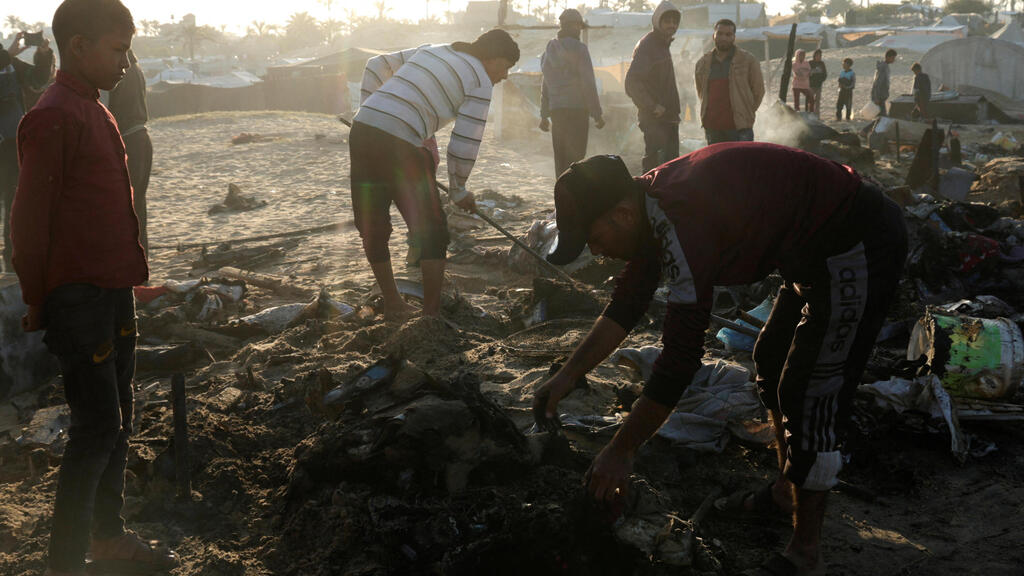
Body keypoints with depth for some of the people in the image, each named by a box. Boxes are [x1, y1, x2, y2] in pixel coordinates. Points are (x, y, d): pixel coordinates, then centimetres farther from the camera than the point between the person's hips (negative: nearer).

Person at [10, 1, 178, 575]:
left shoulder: (95, 110, 14)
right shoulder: (53, 118, -16)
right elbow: (30, 220, -15)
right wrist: (38, 301, -10)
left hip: (113, 292, 9)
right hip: (78, 299, -9)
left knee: (118, 420, 16)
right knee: (97, 427, -7)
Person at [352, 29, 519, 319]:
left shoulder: (431, 51, 25)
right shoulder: (480, 82, 3)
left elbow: (376, 66, 30)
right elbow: (465, 145, -3)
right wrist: (458, 191, 12)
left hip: (362, 129, 8)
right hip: (399, 144, -8)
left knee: (372, 227, 16)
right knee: (431, 231, 5)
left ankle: (392, 305, 30)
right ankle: (431, 313, 6)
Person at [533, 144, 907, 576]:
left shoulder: (682, 222, -32)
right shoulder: (651, 204, -1)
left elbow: (682, 356, -29)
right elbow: (626, 306, 11)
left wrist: (620, 451, -21)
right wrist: (568, 376, 8)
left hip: (860, 248, -10)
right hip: (820, 247, 11)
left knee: (810, 395, -7)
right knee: (771, 361, 21)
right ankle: (787, 489, 39)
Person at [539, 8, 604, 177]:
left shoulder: (550, 50, 14)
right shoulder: (578, 49, -8)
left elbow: (545, 85, 18)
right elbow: (588, 84, -11)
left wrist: (544, 116, 24)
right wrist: (597, 114, -7)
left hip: (556, 111, 7)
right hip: (576, 110, -7)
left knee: (561, 158, 12)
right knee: (575, 158, -7)